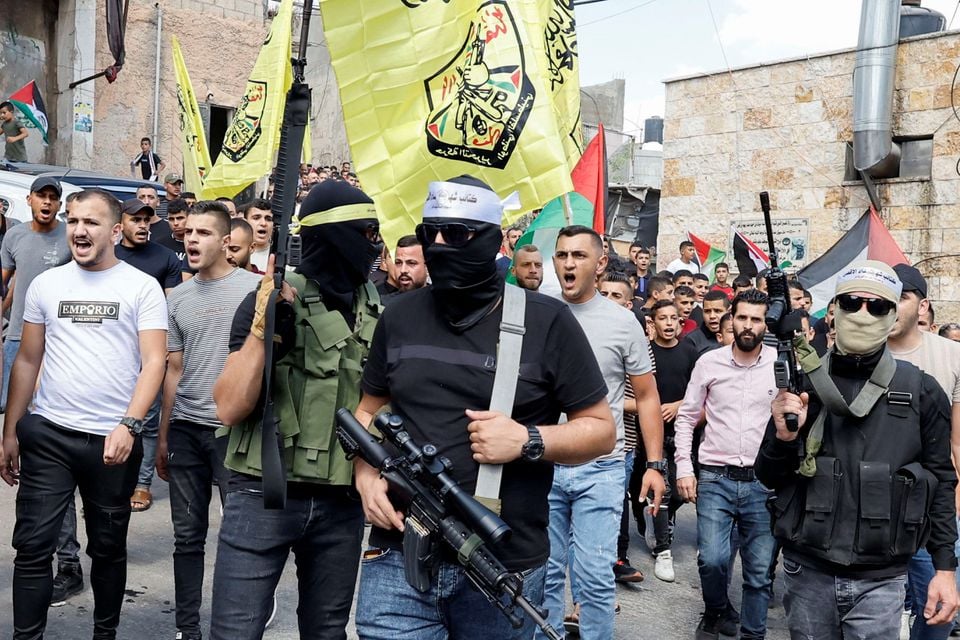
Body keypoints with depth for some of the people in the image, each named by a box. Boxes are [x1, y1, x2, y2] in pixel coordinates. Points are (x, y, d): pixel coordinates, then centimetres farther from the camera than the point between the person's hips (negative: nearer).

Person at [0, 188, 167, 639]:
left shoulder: (143, 287, -3)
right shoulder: (46, 284, 7)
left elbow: (154, 362, -9)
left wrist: (128, 425, -22)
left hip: (113, 439, -2)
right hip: (46, 433, 2)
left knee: (108, 547, 12)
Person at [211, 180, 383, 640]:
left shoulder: (376, 315, 8)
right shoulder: (273, 299, -7)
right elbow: (229, 408, -13)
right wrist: (262, 326, -22)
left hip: (342, 504, 5)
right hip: (263, 496, -4)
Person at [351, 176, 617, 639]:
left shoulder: (546, 321, -5)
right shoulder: (399, 316, 6)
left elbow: (601, 429, -2)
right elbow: (369, 409, 17)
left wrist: (528, 441, -19)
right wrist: (365, 474, -2)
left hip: (503, 565, -2)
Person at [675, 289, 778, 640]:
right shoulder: (709, 361, 1)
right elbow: (686, 417, 7)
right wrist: (684, 468, 0)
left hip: (763, 481, 0)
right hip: (715, 478, 0)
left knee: (760, 569, 4)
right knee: (712, 558, -11)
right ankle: (716, 611, 19)